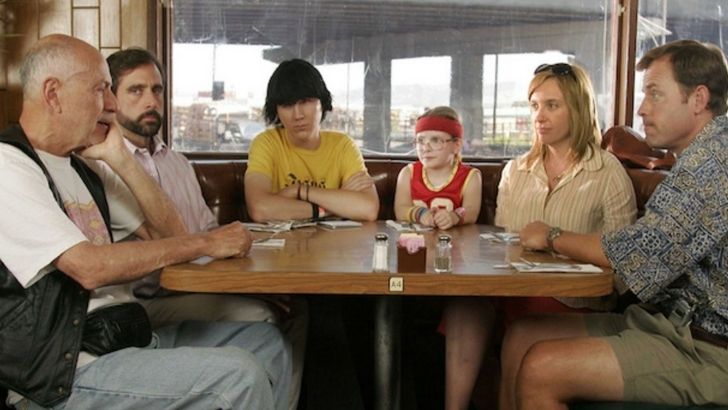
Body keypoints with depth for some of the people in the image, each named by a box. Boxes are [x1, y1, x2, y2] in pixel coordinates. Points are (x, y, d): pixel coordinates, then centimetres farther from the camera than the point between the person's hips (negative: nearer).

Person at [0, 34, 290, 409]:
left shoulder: (83, 166, 14)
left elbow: (168, 234, 11)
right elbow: (90, 268, -24)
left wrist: (120, 158, 0)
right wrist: (205, 243, -17)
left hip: (131, 333, 9)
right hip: (69, 372, -9)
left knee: (266, 343, 7)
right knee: (238, 375, -23)